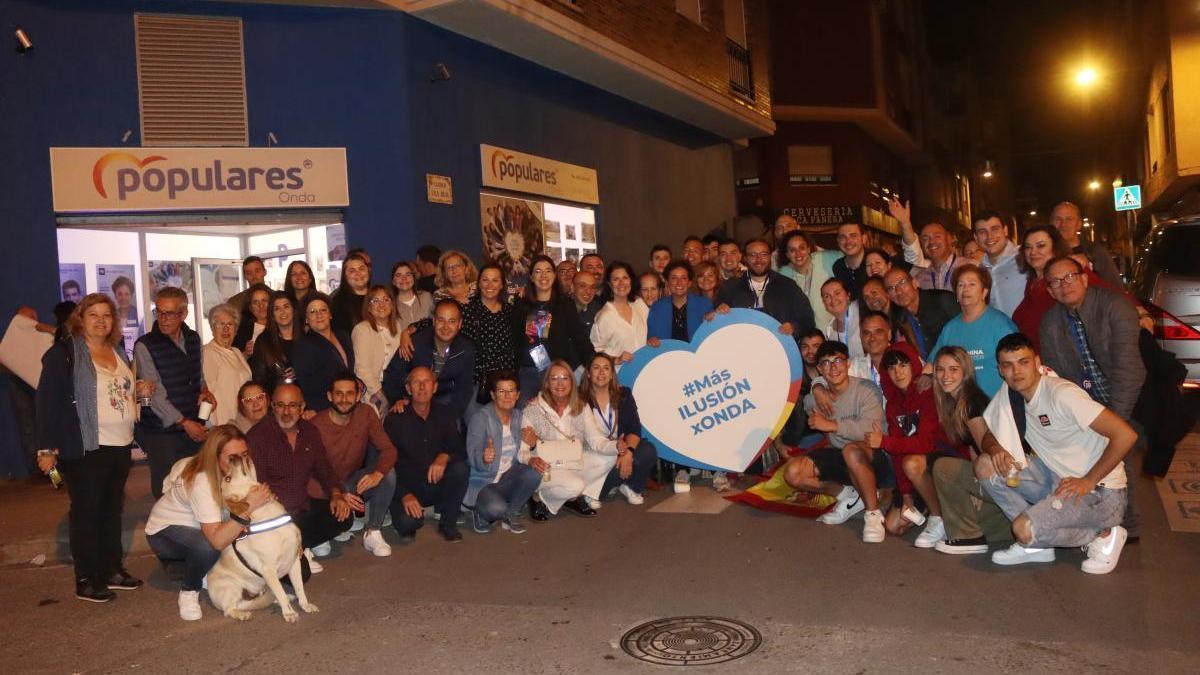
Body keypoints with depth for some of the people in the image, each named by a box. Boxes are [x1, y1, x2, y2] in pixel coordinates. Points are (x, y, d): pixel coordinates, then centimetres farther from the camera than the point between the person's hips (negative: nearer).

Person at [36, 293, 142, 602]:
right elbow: (48, 401, -11)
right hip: (85, 449, -7)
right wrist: (48, 448, -15)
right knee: (86, 512, 0)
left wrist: (139, 390, 11)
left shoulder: (117, 352, 14)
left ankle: (112, 570, 23)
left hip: (119, 446, 7)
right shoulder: (64, 353, -7)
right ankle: (86, 581, 9)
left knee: (112, 510, 13)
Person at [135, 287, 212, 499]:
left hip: (195, 428, 5)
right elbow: (155, 394, -11)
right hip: (162, 433, -5)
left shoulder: (193, 339, 9)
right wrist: (184, 422, -14)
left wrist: (204, 390, 1)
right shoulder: (144, 346, -8)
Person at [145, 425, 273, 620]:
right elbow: (217, 541, -43)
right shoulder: (201, 482, -35)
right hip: (165, 531, -7)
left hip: (197, 528, 7)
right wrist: (248, 508, -50)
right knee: (208, 546, -37)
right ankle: (189, 591, -8)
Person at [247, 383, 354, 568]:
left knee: (344, 516, -11)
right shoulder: (257, 436, -13)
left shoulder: (309, 432, 6)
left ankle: (297, 546, -2)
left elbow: (324, 469, 15)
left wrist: (336, 495, -4)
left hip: (304, 507, 7)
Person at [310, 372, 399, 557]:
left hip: (355, 482, 3)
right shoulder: (317, 426, -19)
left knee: (388, 475, -25)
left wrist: (377, 474, -33)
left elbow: (388, 449, -11)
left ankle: (372, 533, -12)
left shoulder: (366, 414, -9)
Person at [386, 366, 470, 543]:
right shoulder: (395, 419, -6)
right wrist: (405, 495, -22)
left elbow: (460, 451, -2)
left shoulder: (445, 416, 4)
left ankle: (448, 524, -7)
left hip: (437, 486, 3)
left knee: (461, 469, -27)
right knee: (408, 521, -33)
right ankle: (408, 526, 8)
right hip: (407, 487, -3)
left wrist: (445, 457, -27)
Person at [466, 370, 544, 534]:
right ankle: (481, 515, 3)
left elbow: (519, 451, 2)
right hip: (482, 481, -6)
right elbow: (473, 458, -23)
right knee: (496, 508, -35)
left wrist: (530, 459, -21)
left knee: (535, 473, -23)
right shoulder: (481, 417, -15)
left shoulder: (518, 415, 5)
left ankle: (511, 515, -1)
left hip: (507, 479, 6)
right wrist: (484, 458, -48)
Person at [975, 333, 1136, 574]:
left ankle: (1104, 535, 1)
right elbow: (988, 435, 11)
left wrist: (1088, 481, -20)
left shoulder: (1061, 394, -23)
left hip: (1099, 490, -8)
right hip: (1054, 476, 8)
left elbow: (1126, 434, -26)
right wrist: (995, 448, -14)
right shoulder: (1008, 393, 0)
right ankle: (1034, 543, 2)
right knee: (985, 466, -8)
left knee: (1025, 529, -25)